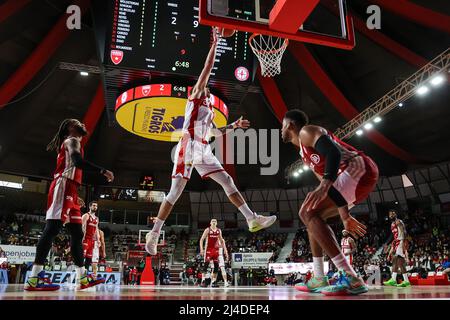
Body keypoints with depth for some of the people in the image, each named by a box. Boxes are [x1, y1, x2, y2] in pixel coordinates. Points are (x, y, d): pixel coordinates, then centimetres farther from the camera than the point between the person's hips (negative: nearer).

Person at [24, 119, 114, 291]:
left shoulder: (66, 144, 30)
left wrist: (75, 197, 29)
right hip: (63, 187, -10)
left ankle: (82, 277, 5)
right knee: (53, 228, -18)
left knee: (77, 233, 5)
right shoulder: (72, 140, 1)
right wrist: (103, 171, -21)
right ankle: (34, 278, -22)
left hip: (69, 190, 10)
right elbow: (78, 161, -19)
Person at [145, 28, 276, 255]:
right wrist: (214, 44, 3)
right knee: (175, 192, -9)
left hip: (203, 150, 8)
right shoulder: (195, 96, 7)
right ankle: (154, 234, -2)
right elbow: (208, 67, 0)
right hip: (189, 147, -8)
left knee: (227, 181, 1)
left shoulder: (209, 108, 27)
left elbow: (216, 132, 35)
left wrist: (234, 125, 26)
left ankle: (252, 219, 1)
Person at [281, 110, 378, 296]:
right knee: (312, 215, 17)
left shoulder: (307, 132, -2)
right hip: (358, 175, 11)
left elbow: (334, 152, -21)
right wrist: (345, 217, 26)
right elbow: (330, 181, 27)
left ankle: (352, 279, -21)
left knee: (308, 212, -17)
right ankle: (319, 279, 16)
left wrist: (324, 186, -35)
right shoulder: (305, 154, 27)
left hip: (359, 170, -11)